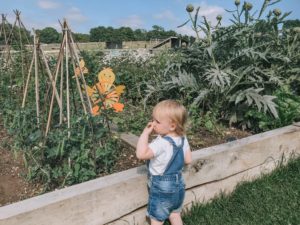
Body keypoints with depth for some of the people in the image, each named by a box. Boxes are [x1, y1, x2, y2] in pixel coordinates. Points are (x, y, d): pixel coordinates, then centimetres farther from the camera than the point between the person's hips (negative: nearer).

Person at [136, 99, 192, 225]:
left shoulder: (161, 143, -31)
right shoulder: (183, 139, -7)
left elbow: (141, 154, -41)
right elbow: (188, 160, 2)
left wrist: (145, 132, -34)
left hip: (162, 189, -7)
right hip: (178, 185, 7)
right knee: (174, 214, 26)